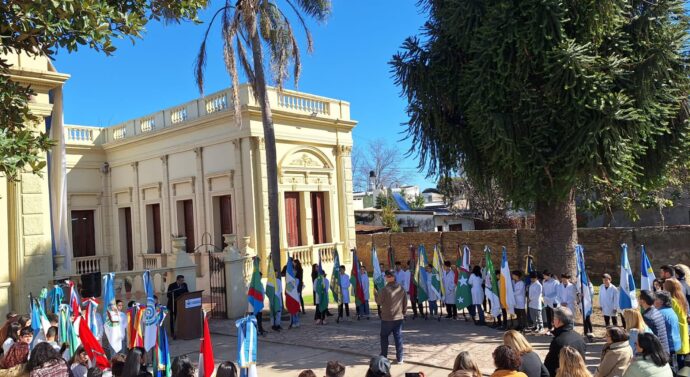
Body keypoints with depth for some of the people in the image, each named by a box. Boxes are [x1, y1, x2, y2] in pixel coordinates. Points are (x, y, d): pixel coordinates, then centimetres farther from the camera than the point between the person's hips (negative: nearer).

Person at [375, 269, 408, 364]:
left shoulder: (384, 289, -17)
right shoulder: (401, 289, 0)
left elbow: (379, 301, -7)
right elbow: (405, 302, 7)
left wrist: (375, 294, 10)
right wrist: (403, 312, 20)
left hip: (387, 318, -4)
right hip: (399, 317, 4)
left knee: (384, 337, 12)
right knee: (398, 337, 9)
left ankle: (383, 357, 17)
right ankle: (399, 358, 11)